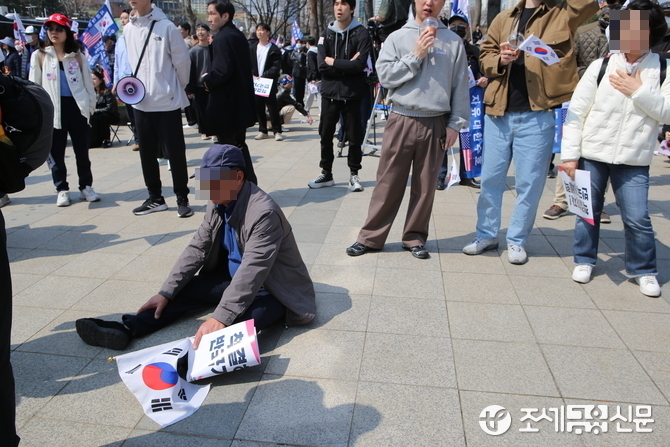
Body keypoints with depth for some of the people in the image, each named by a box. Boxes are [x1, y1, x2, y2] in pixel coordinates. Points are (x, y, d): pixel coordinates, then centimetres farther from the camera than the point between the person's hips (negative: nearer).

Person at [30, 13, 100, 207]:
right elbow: (34, 85, 6)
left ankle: (86, 186, 17)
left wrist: (91, 104, 6)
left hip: (77, 107, 1)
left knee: (82, 151, 6)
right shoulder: (39, 56, 7)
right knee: (56, 153, 3)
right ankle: (62, 190, 13)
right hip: (53, 110, -1)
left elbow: (87, 82, 13)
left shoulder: (78, 56, 11)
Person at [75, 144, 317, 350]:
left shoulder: (264, 212, -29)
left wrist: (220, 318, -42)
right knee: (185, 289, -6)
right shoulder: (217, 204, -3)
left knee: (244, 313, -37)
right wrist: (166, 292, -6)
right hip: (233, 278, 7)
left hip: (272, 289, -7)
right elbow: (197, 249, 1)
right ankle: (125, 330, -13)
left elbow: (252, 272, -36)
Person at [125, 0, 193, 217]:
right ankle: (155, 198, 24)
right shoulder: (128, 29, 8)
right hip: (140, 102, 5)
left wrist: (178, 89, 5)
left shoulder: (166, 26, -8)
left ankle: (182, 199, 12)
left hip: (167, 101, -5)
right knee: (147, 153, 11)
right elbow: (129, 63, 17)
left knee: (175, 153, 0)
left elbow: (182, 61, -4)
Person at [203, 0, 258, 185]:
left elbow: (223, 71, -26)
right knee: (239, 145, 18)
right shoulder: (239, 35, 12)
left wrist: (207, 81, -8)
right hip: (241, 102, 9)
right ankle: (250, 184, 25)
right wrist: (211, 79, 12)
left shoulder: (222, 38, -16)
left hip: (226, 104, -9)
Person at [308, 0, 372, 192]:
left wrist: (333, 62, -8)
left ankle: (354, 174, 17)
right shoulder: (327, 33, 9)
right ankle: (326, 174, 19)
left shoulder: (361, 33, -2)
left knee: (354, 136, 3)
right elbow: (321, 65, -3)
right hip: (329, 92, 3)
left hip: (352, 93, -3)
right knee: (326, 134, 7)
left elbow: (359, 64, -15)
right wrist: (346, 65, -12)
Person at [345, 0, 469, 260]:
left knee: (425, 185, 7)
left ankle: (415, 238, 22)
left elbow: (460, 87, 5)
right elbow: (385, 75, -5)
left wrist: (455, 123, 1)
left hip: (436, 124, 1)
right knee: (388, 183, 3)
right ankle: (371, 237, 13)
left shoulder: (453, 42, 5)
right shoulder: (397, 38, 4)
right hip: (401, 121, -1)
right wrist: (416, 56, -10)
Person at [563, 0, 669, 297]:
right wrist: (570, 155, -7)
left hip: (633, 161, 0)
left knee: (637, 218, 0)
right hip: (591, 155, 0)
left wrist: (639, 91, -15)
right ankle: (584, 260, 29)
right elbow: (576, 111, -4)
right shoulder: (601, 66, -3)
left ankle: (643, 270, 20)